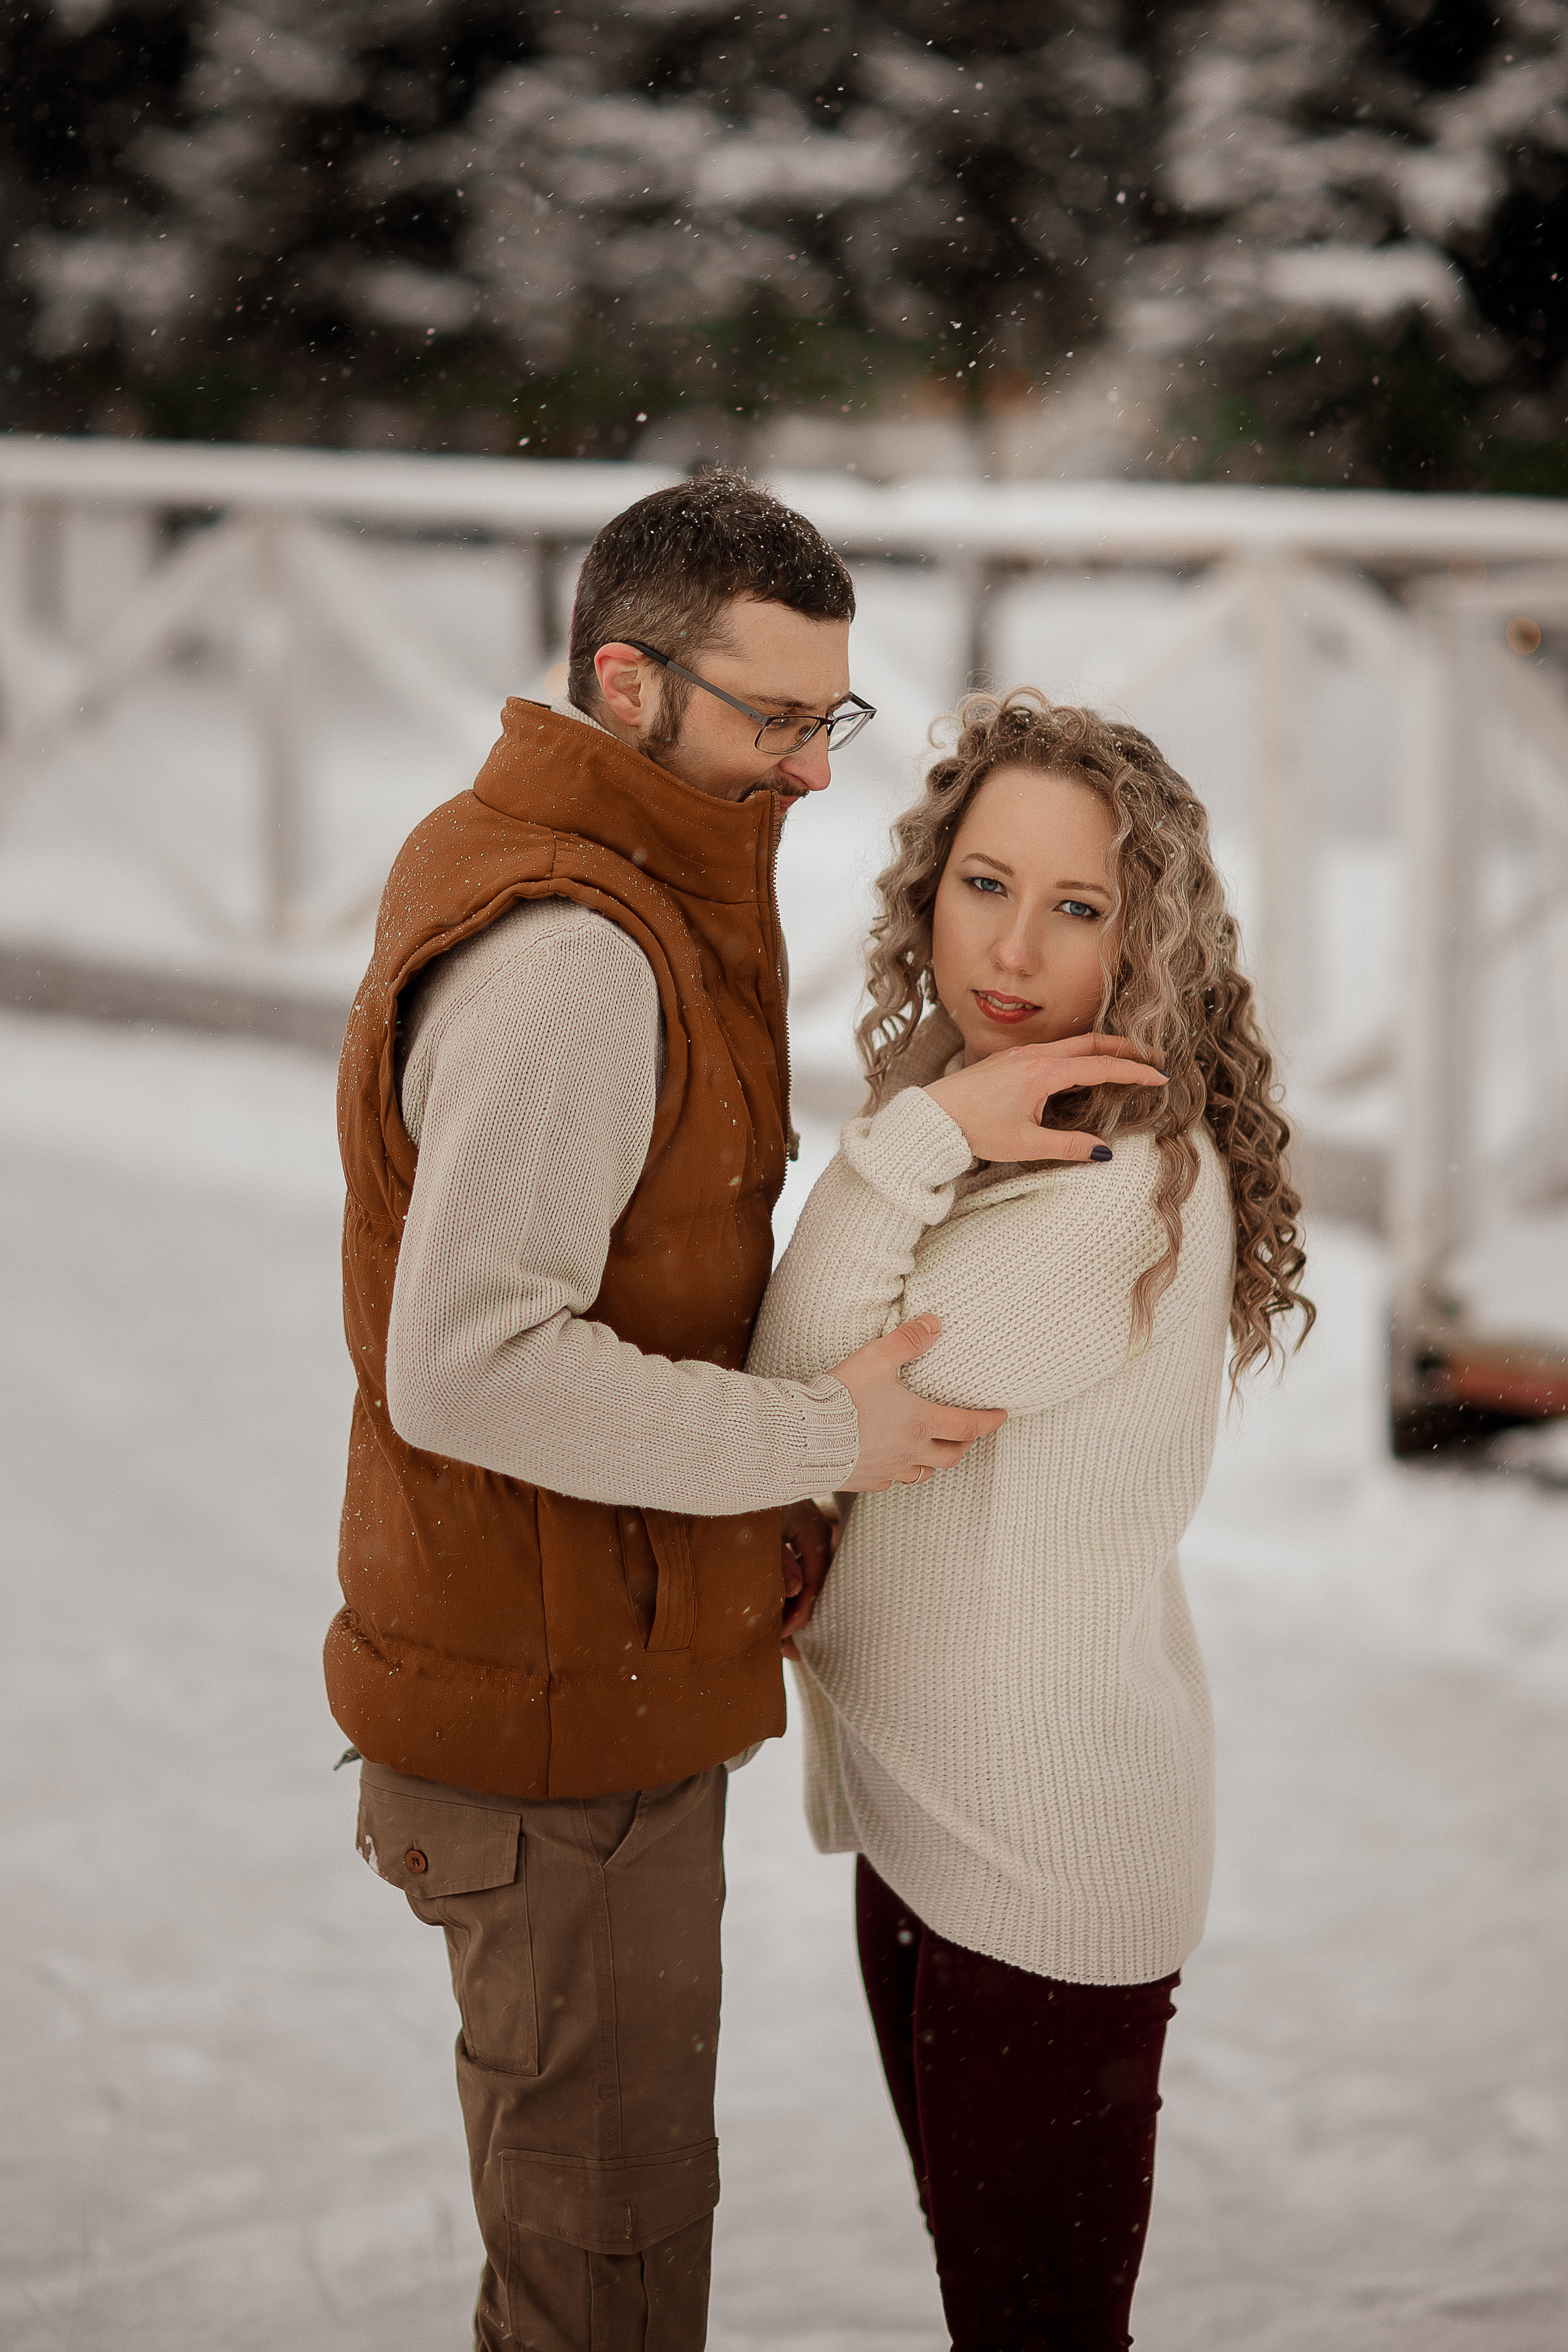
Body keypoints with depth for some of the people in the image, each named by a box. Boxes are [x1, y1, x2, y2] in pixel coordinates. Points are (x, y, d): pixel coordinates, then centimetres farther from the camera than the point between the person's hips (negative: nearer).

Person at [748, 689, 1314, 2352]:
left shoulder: (1133, 1188, -25)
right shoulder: (972, 1133, 4)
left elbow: (802, 1391, -21)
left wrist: (912, 1135, -22)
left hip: (1048, 1847, -8)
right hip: (918, 1802, 9)